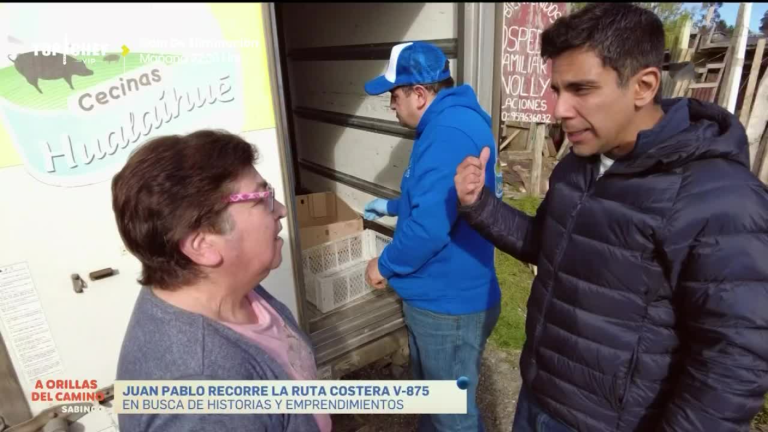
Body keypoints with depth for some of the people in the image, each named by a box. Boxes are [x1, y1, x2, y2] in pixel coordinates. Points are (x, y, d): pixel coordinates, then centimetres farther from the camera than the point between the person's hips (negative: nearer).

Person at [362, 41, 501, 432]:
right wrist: (391, 206, 32)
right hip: (437, 294, 11)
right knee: (429, 392, 30)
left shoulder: (448, 133, -27)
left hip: (449, 303, -11)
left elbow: (430, 227, -32)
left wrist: (384, 265, -16)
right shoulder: (447, 123, 11)